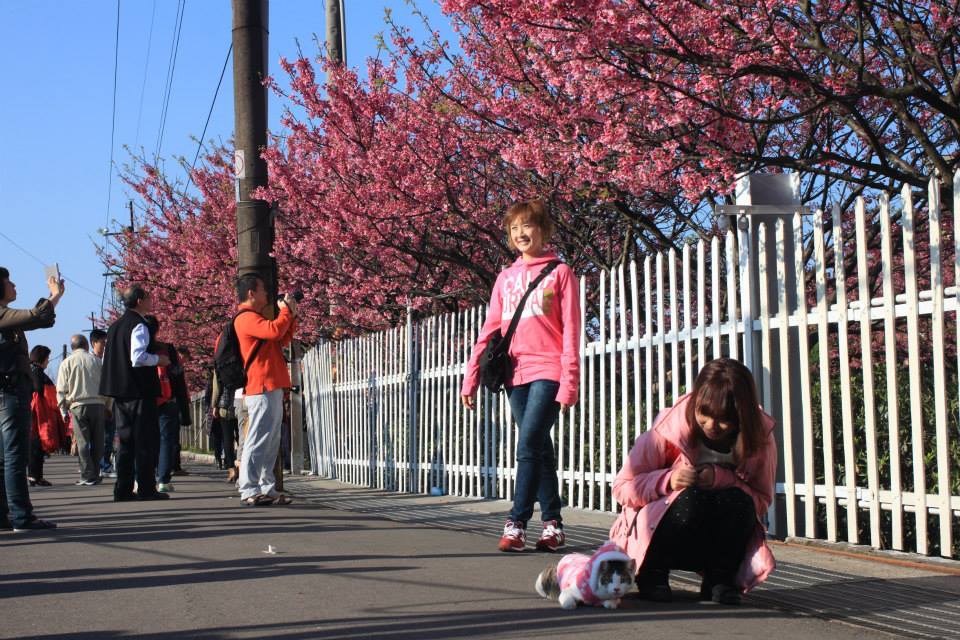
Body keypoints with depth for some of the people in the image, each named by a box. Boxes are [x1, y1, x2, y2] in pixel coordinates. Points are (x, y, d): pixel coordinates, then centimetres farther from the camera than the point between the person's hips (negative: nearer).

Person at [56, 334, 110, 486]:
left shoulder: (67, 362, 4)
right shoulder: (96, 361, 8)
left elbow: (61, 389, 2)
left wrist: (63, 410, 9)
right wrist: (107, 407, 16)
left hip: (78, 405, -1)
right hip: (98, 404, 2)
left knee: (82, 441, -1)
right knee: (97, 441, 8)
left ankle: (88, 476, -5)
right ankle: (95, 474, 10)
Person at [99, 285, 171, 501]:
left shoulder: (115, 326, 15)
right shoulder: (139, 325, -12)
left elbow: (105, 359, 20)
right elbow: (138, 357, -23)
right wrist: (158, 359, -8)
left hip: (120, 392, 8)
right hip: (140, 391, -8)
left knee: (126, 440, 11)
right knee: (147, 441, -3)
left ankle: (123, 489, 11)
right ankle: (146, 488, -4)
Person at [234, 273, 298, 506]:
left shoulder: (255, 318, 24)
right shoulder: (246, 318, -10)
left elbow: (283, 340, 25)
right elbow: (275, 330, -25)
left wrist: (291, 316, 15)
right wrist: (285, 310, -8)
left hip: (271, 388, 11)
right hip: (262, 389, -11)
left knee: (271, 442, 11)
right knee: (258, 441, -11)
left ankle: (267, 488, 15)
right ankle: (249, 491, -10)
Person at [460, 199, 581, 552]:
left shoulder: (559, 272, 2)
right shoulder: (505, 277, 15)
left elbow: (570, 331, -3)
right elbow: (489, 331, 13)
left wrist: (569, 382, -11)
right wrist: (470, 379, 7)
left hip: (548, 371, -5)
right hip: (516, 374, 5)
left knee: (529, 446, -14)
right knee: (540, 449, 8)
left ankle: (516, 523, -12)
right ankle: (553, 524, 12)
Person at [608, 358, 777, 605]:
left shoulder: (760, 437, -10)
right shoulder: (671, 428, -17)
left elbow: (762, 501, -10)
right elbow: (622, 487, -13)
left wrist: (722, 478, -27)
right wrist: (667, 480, -31)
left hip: (717, 540, 2)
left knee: (738, 501, -30)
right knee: (692, 498, -34)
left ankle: (719, 580, -13)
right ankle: (652, 574, -14)